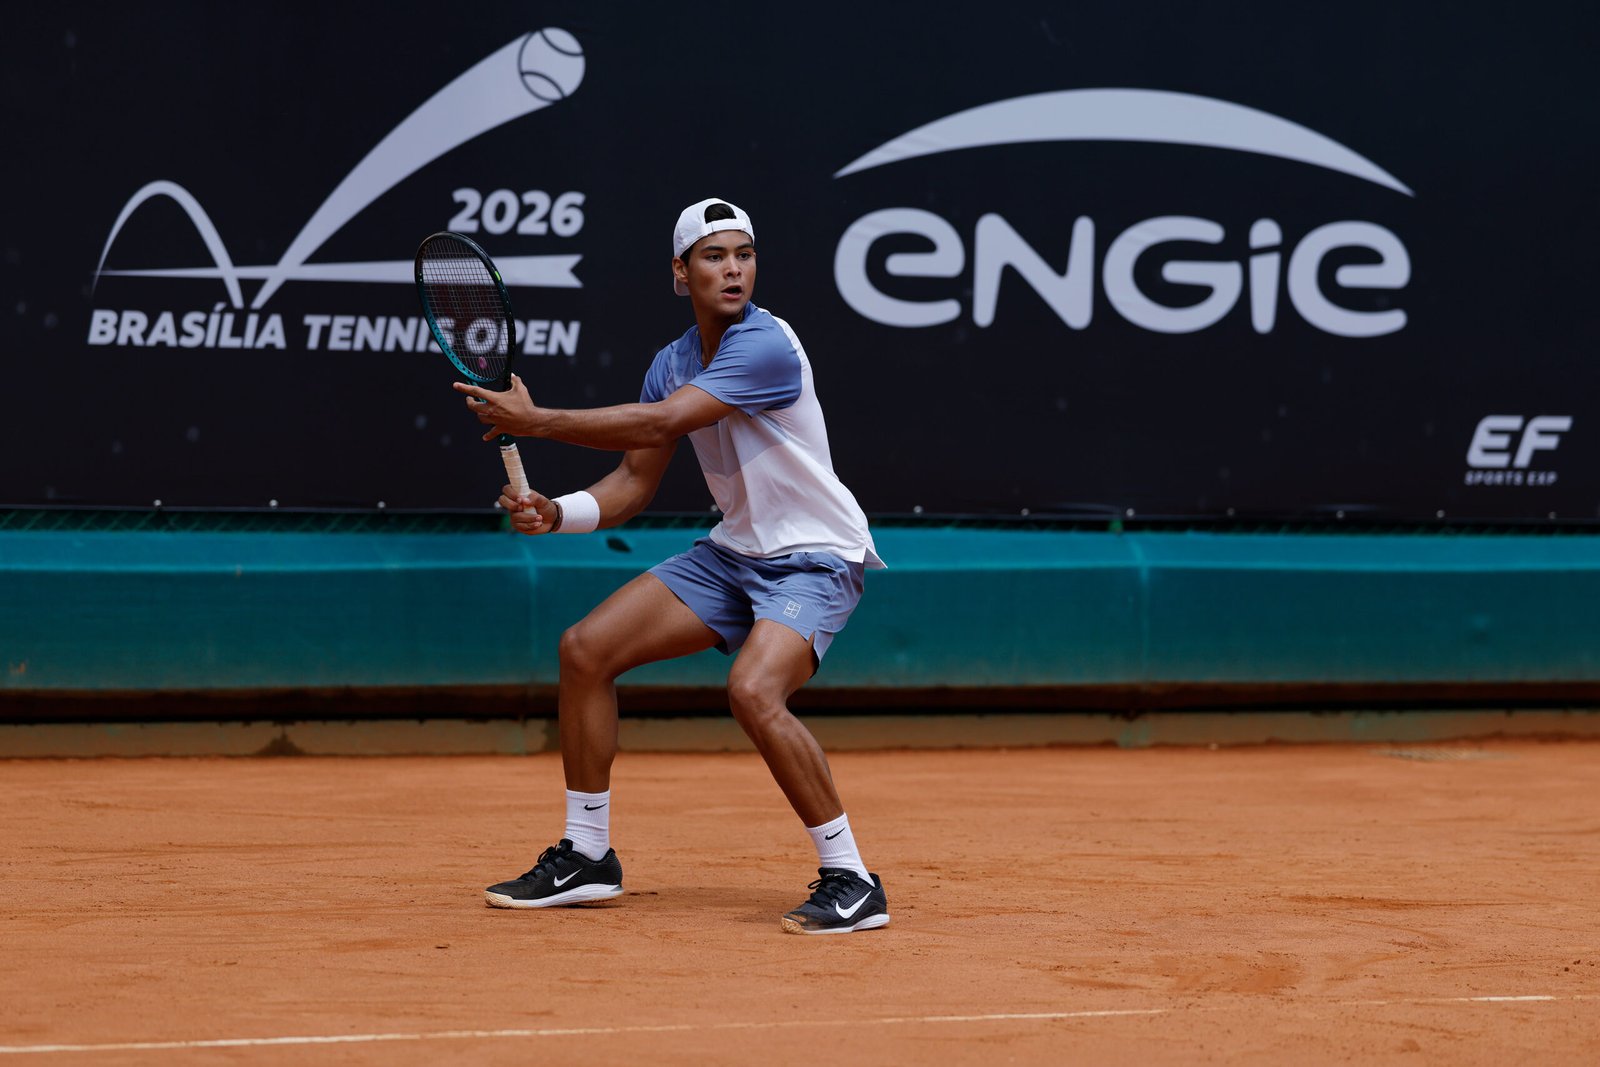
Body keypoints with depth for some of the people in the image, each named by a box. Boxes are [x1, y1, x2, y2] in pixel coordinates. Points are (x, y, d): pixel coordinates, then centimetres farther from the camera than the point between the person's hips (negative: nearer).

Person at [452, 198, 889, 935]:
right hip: (734, 551, 9)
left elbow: (659, 424, -30)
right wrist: (558, 514, -12)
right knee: (586, 649, 3)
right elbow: (635, 481, 8)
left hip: (814, 557, -9)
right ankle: (586, 857, 16)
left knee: (753, 690, -32)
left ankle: (850, 882, -20)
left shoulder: (765, 346, -23)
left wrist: (535, 420, -25)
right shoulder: (672, 364, 4)